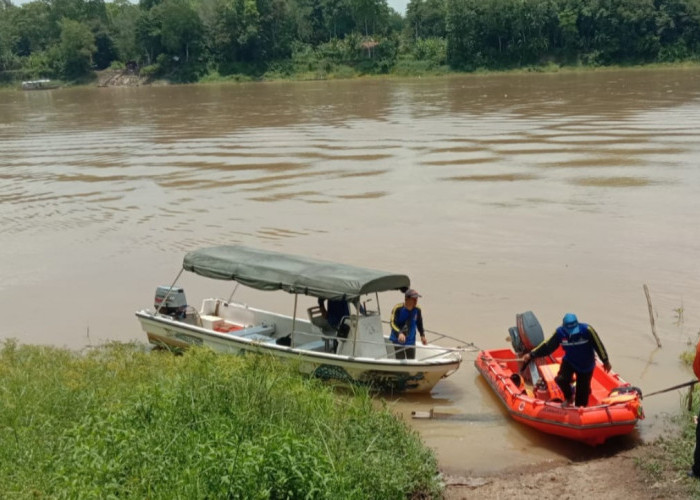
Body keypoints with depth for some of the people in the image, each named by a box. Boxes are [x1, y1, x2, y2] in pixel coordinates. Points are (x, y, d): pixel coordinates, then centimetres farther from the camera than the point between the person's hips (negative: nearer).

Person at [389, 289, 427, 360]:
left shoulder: (417, 310, -6)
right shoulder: (398, 308, -20)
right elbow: (393, 324, -27)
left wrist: (422, 335, 5)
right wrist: (399, 333, -44)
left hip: (411, 342, 5)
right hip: (397, 342, -4)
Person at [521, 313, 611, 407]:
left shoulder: (587, 330, -26)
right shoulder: (560, 332, -19)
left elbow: (598, 345, -14)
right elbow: (547, 346, -11)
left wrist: (605, 361, -5)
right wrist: (531, 354, -18)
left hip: (586, 365, -1)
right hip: (569, 362, 1)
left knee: (583, 390, 5)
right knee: (561, 379, -23)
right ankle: (568, 398, 9)